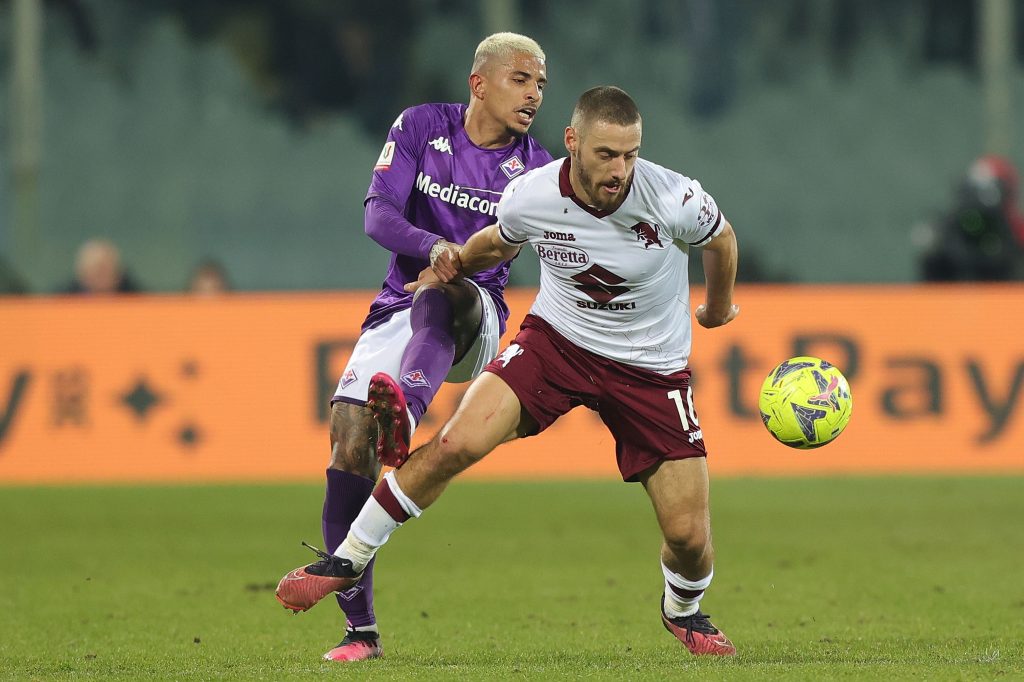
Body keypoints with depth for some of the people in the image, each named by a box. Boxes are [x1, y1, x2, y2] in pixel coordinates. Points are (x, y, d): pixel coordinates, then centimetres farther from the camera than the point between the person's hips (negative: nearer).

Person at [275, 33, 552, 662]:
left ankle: (405, 412, -68)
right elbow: (379, 216, -8)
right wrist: (436, 245, -28)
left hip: (475, 316, -2)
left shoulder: (535, 170, 1)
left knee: (440, 298, -38)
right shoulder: (422, 127, 2)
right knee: (349, 445, -15)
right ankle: (361, 631, -7)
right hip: (399, 314, 2)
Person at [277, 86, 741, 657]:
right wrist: (452, 266, 18)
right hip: (556, 338, 1)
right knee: (457, 444, -21)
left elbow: (721, 238, 2)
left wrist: (718, 307, 19)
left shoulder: (674, 201, -24)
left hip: (652, 368, -1)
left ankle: (684, 611, 32)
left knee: (689, 535, -5)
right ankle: (348, 559, -4)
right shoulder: (529, 197, -19)